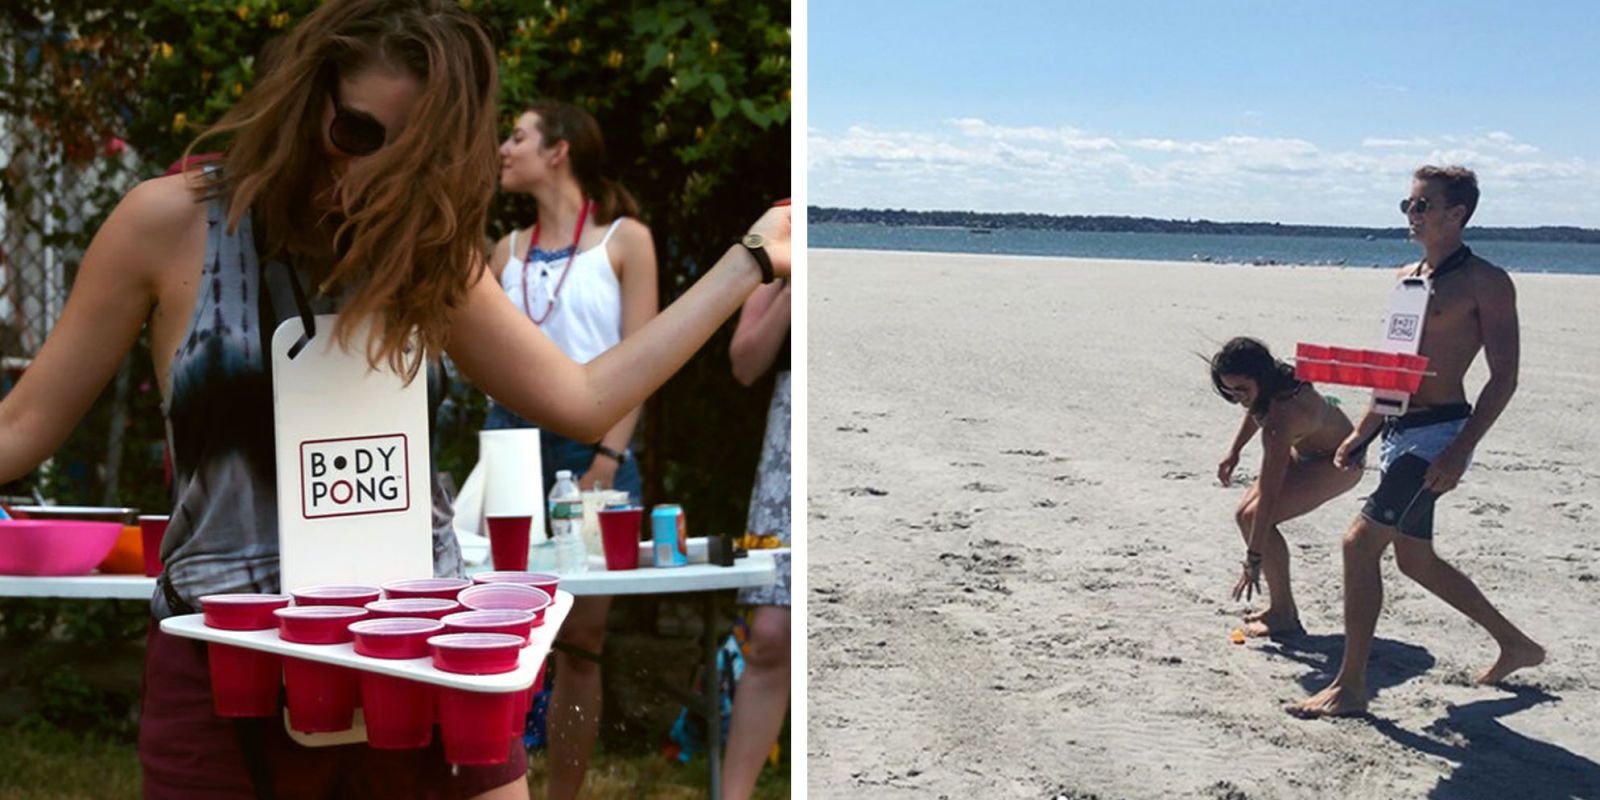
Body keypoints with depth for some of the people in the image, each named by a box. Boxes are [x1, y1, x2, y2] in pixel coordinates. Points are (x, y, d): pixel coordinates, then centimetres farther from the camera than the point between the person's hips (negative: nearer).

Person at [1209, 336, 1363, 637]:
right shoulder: (1271, 382, -17)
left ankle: (1283, 614, -9)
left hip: (1339, 463, -9)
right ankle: (1283, 606, 9)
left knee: (1256, 517, -22)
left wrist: (1253, 561, -35)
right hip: (1305, 450, 9)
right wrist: (1234, 451, 11)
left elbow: (1268, 496, -38)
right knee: (1245, 514, 0)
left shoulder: (1280, 422, -40)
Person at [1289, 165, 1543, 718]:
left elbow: (1504, 376, -13)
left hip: (1438, 433, -9)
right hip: (1400, 431, 9)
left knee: (1360, 543, -14)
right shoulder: (1408, 278, 14)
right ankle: (1516, 645, 35)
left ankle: (1350, 687, -4)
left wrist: (1460, 451, -21)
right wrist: (1360, 435, 16)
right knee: (1415, 559, 17)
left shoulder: (1485, 282, -9)